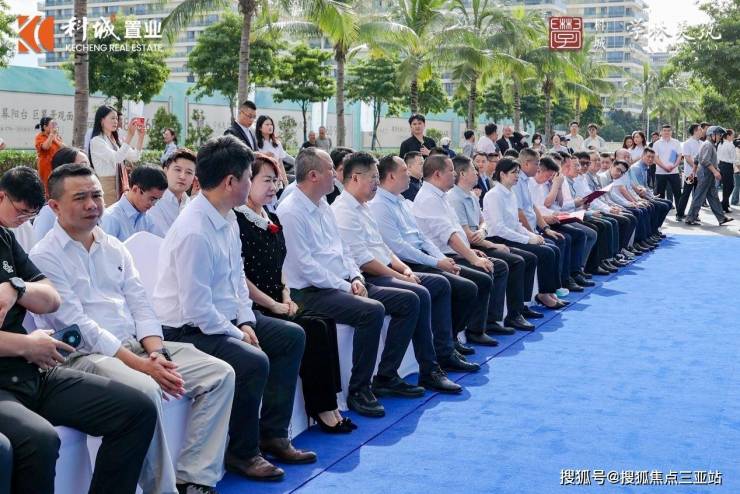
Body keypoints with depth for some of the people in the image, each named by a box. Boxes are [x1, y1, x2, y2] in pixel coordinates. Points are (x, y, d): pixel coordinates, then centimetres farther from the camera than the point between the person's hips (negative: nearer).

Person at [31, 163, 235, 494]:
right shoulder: (44, 258, -6)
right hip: (84, 356, -7)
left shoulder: (114, 248, 16)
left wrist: (156, 352, -9)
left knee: (220, 374, -7)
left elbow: (140, 305, 11)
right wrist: (141, 365, -20)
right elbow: (78, 326, -14)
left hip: (136, 346, 7)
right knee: (145, 389, -36)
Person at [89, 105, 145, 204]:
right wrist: (129, 135, -28)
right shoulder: (96, 141, -10)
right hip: (105, 185, -8)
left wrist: (140, 137, -1)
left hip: (119, 185, 8)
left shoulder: (115, 140, 15)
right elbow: (116, 158, -24)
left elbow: (134, 157, 10)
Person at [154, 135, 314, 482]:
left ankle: (272, 435, 17)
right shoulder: (194, 232, -27)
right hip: (188, 330, -10)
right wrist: (237, 334, -15)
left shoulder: (228, 219, 3)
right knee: (253, 361, -29)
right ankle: (242, 453, -5)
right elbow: (196, 310, -27)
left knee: (292, 336, 10)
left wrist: (245, 321, 0)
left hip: (224, 317, 10)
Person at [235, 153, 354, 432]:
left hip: (276, 304, 8)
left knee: (326, 323, -14)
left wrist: (286, 298, 7)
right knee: (314, 329, -21)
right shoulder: (237, 221, -10)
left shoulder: (272, 221, 17)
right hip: (253, 309, -8)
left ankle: (327, 406, -14)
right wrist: (273, 305, -13)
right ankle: (321, 408, -11)